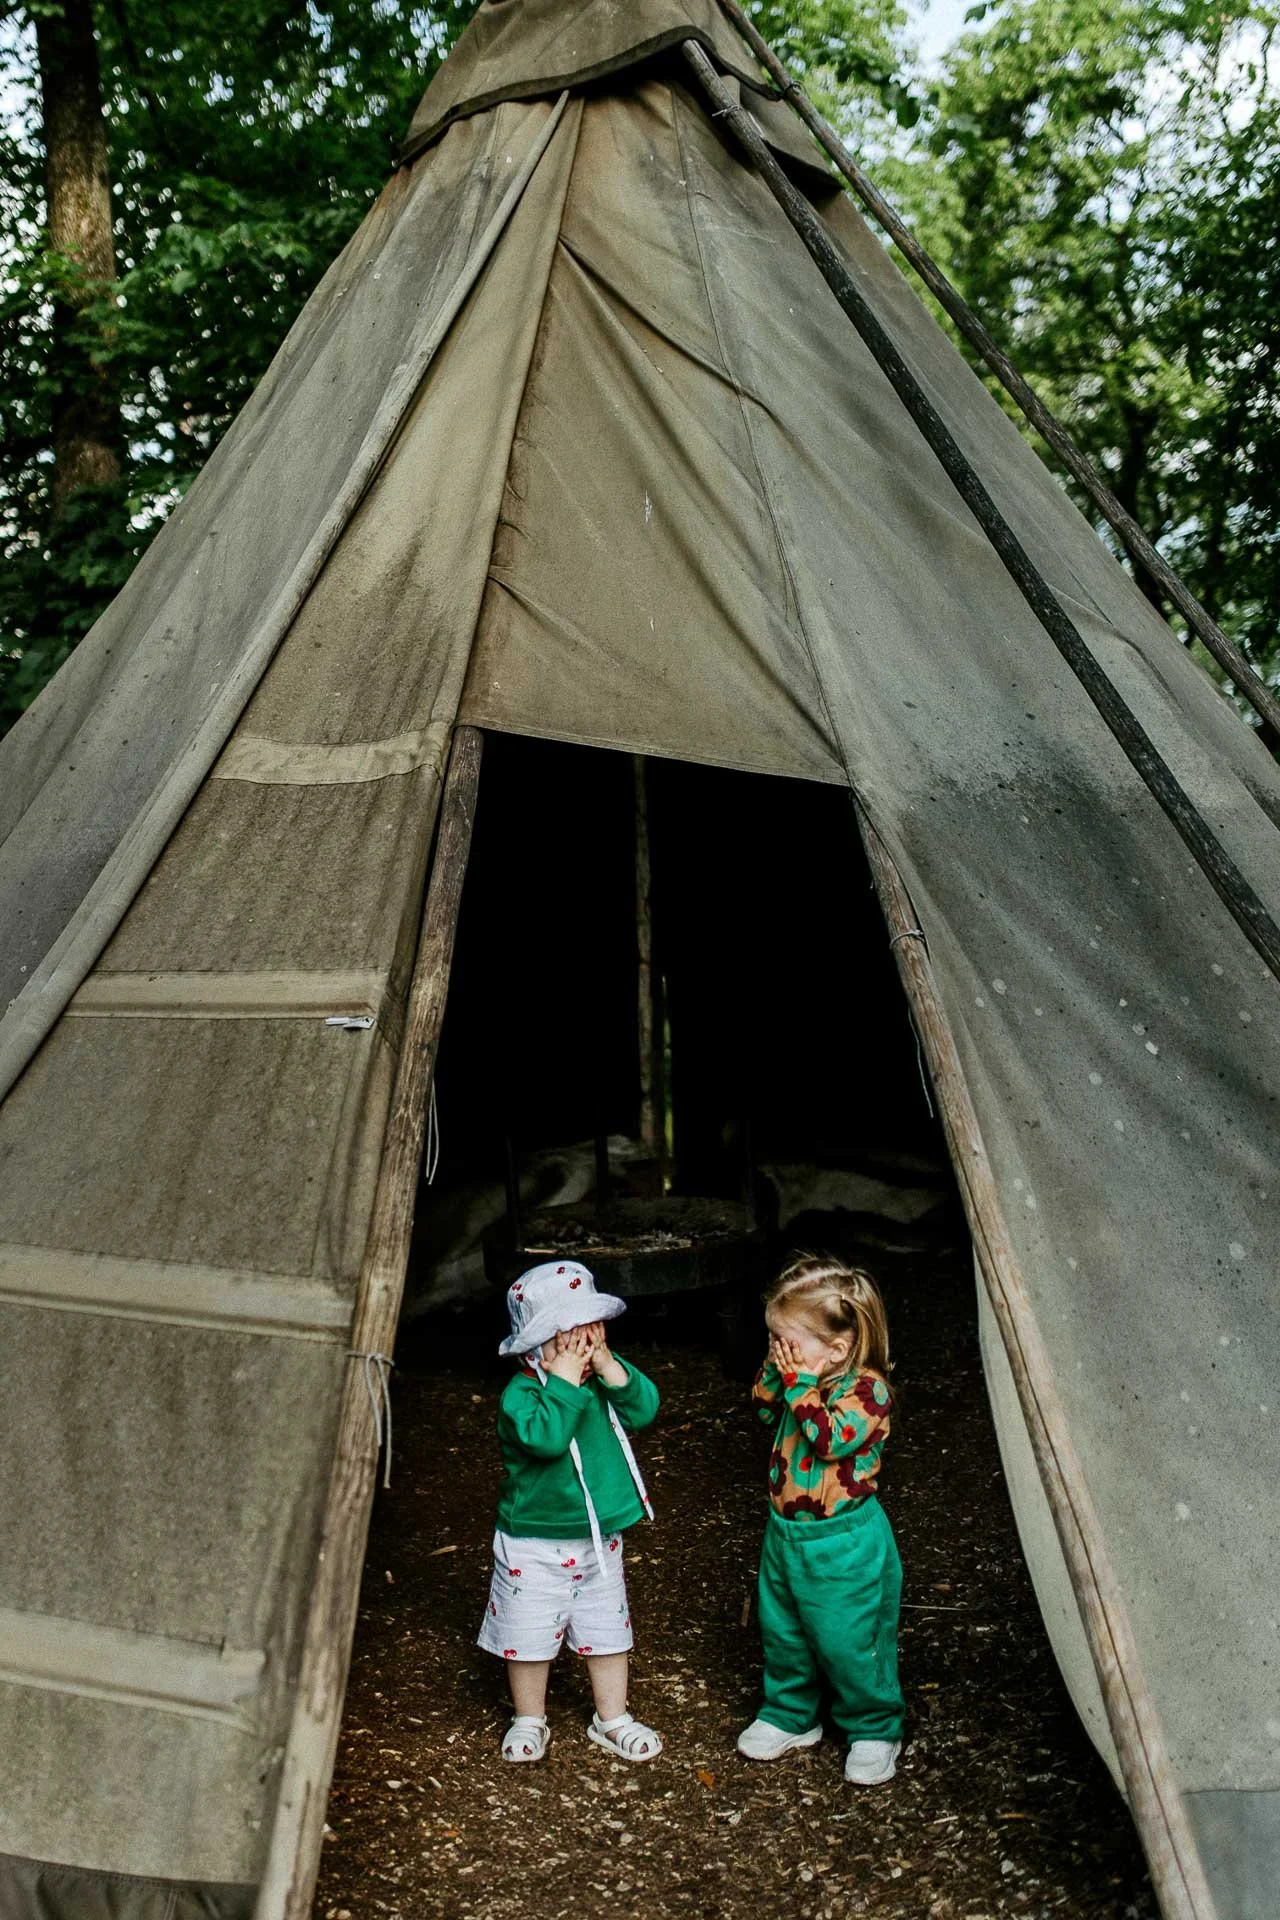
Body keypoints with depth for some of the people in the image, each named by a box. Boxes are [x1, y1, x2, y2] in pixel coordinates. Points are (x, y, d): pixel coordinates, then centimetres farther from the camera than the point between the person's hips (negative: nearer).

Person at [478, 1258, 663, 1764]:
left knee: (607, 1630, 17)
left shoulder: (607, 1378, -4)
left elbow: (644, 1409, -15)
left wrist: (613, 1372, -27)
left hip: (600, 1540, 5)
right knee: (530, 1637, 10)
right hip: (534, 1545, -5)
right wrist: (565, 1381, -36)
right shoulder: (521, 1394, -23)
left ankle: (611, 1719, 36)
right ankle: (529, 1721, 33)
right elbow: (544, 1436, -39)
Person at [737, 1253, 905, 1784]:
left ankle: (874, 1729, 28)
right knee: (781, 1631, 20)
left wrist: (799, 1383, -31)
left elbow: (833, 1438, -32)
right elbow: (761, 1407, 9)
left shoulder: (866, 1389, -23)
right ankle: (790, 1715, 40)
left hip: (842, 1544, -7)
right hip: (785, 1530, 8)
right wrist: (774, 1372, -7)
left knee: (848, 1641, 6)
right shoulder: (801, 1381, -1)